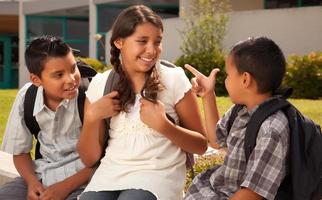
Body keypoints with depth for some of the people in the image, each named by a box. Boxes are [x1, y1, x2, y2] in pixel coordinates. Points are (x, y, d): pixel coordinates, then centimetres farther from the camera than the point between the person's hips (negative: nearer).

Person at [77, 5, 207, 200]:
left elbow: (201, 145, 2)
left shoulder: (174, 79, -2)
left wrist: (163, 125, -14)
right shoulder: (100, 84, 6)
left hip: (158, 174, -2)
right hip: (111, 173, 2)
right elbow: (89, 158, 7)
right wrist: (93, 116, -10)